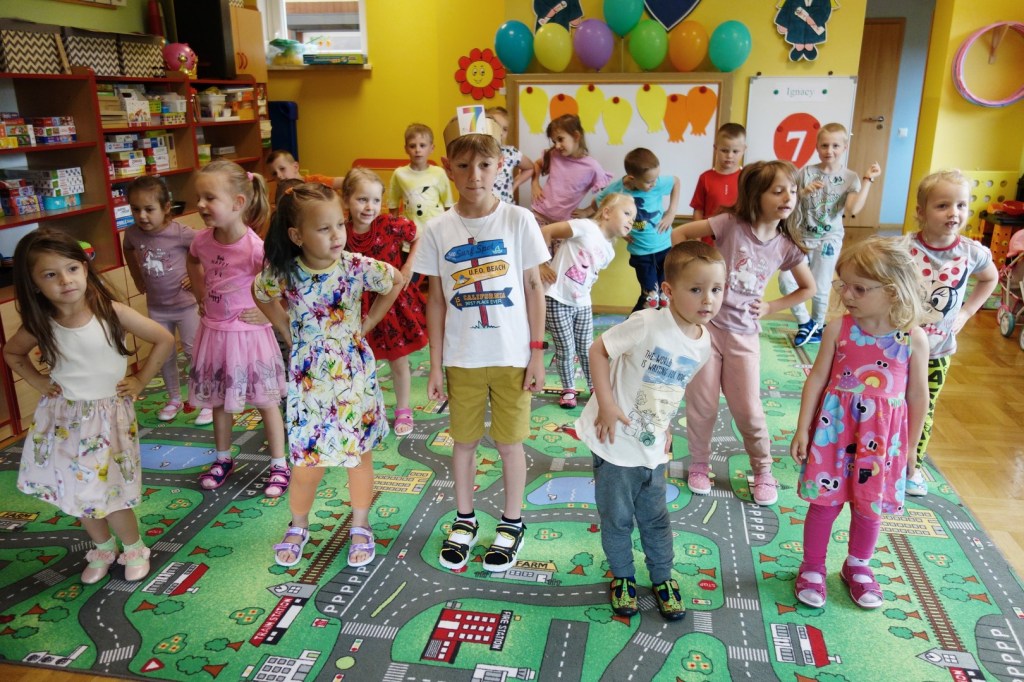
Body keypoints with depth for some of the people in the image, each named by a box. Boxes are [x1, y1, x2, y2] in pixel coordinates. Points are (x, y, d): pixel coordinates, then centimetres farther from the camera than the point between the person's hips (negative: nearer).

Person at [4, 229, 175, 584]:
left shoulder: (111, 312, -18)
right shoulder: (39, 326, -9)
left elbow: (165, 340, -9)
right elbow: (11, 354, 13)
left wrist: (140, 380, -6)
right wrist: (39, 383, 2)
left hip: (107, 416, -3)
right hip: (62, 418, 4)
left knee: (106, 493, -3)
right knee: (77, 490, 14)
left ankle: (134, 548, 24)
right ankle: (103, 547, 38)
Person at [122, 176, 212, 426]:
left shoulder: (181, 233, -22)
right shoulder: (132, 233, -6)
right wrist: (138, 278, 12)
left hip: (186, 304, -5)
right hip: (156, 307, 5)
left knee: (194, 352, 4)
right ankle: (174, 399, 33)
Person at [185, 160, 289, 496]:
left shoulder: (255, 248, -26)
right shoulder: (203, 240, -6)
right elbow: (192, 261, 18)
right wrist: (200, 295, 10)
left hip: (248, 334, -6)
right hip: (213, 332, 6)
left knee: (265, 402, 9)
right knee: (218, 401, 19)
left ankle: (279, 465, 25)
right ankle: (223, 459, 39)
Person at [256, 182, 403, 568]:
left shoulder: (356, 267, -16)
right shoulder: (283, 273, -14)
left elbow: (396, 282, 2)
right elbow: (261, 295, 9)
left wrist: (367, 324, -1)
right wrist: (288, 332, 2)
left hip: (354, 376, 0)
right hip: (308, 380, 0)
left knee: (360, 453, 12)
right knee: (307, 462, 8)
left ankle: (360, 527, 33)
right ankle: (298, 527, 34)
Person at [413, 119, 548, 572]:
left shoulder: (518, 220, -7)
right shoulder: (439, 230, -3)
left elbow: (534, 289, -2)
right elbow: (436, 300, 2)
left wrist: (537, 353, -5)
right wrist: (435, 365, 2)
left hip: (511, 356, -1)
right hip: (461, 358, 2)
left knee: (509, 442, 10)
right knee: (464, 441, 14)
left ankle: (512, 523, 31)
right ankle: (465, 521, 35)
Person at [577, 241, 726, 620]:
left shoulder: (703, 344, -3)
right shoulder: (648, 324, -24)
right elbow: (598, 350, -18)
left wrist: (666, 427, 10)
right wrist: (606, 404, -21)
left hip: (653, 448, 5)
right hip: (616, 443, -5)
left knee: (655, 517, 20)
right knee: (617, 517, 13)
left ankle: (662, 577, 41)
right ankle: (622, 576, 37)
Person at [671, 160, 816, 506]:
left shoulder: (787, 246, -1)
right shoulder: (731, 224, -12)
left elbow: (808, 288, 13)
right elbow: (679, 234, -8)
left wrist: (771, 307, 3)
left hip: (744, 333, 2)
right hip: (706, 322, -2)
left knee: (748, 409, 6)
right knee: (702, 404, 7)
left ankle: (763, 471, 27)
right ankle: (699, 464, 29)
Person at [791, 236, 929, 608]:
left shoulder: (914, 339, -9)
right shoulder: (838, 330, -10)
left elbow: (918, 395, 0)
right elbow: (817, 378, -5)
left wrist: (909, 447, 6)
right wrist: (802, 430, -5)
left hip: (882, 437, 1)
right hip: (834, 428, 0)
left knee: (870, 506, 15)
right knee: (824, 501, 8)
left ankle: (857, 565, 40)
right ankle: (812, 568, 28)